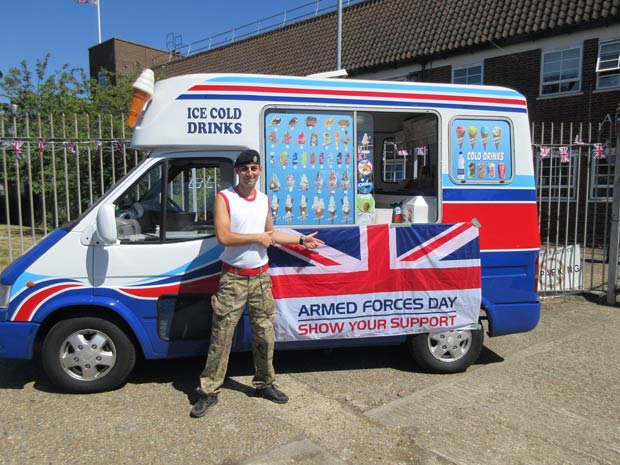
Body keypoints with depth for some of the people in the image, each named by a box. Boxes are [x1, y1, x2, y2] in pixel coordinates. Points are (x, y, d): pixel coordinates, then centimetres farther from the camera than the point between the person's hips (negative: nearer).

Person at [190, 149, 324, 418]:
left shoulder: (264, 199, 11)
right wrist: (257, 237, -12)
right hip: (233, 279, -5)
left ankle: (264, 384, 29)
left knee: (264, 334, 12)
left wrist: (301, 240, 21)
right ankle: (209, 391, 13)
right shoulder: (224, 198, -7)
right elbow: (223, 237, -19)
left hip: (261, 277, 5)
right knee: (221, 336, 0)